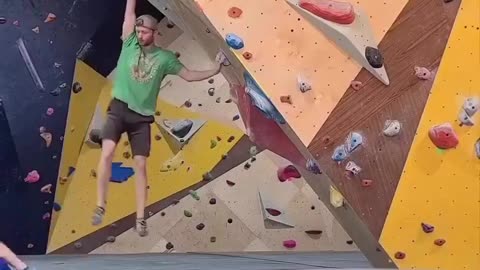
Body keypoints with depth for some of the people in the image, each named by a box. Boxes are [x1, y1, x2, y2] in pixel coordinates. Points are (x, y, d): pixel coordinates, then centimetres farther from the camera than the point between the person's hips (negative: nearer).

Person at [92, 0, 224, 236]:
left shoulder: (165, 57, 5)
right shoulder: (130, 44, 5)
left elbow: (189, 75, 10)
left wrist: (214, 71, 3)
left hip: (142, 116, 1)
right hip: (118, 109, 0)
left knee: (141, 165, -1)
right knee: (107, 152, -19)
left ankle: (140, 218, 5)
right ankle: (100, 206, -5)